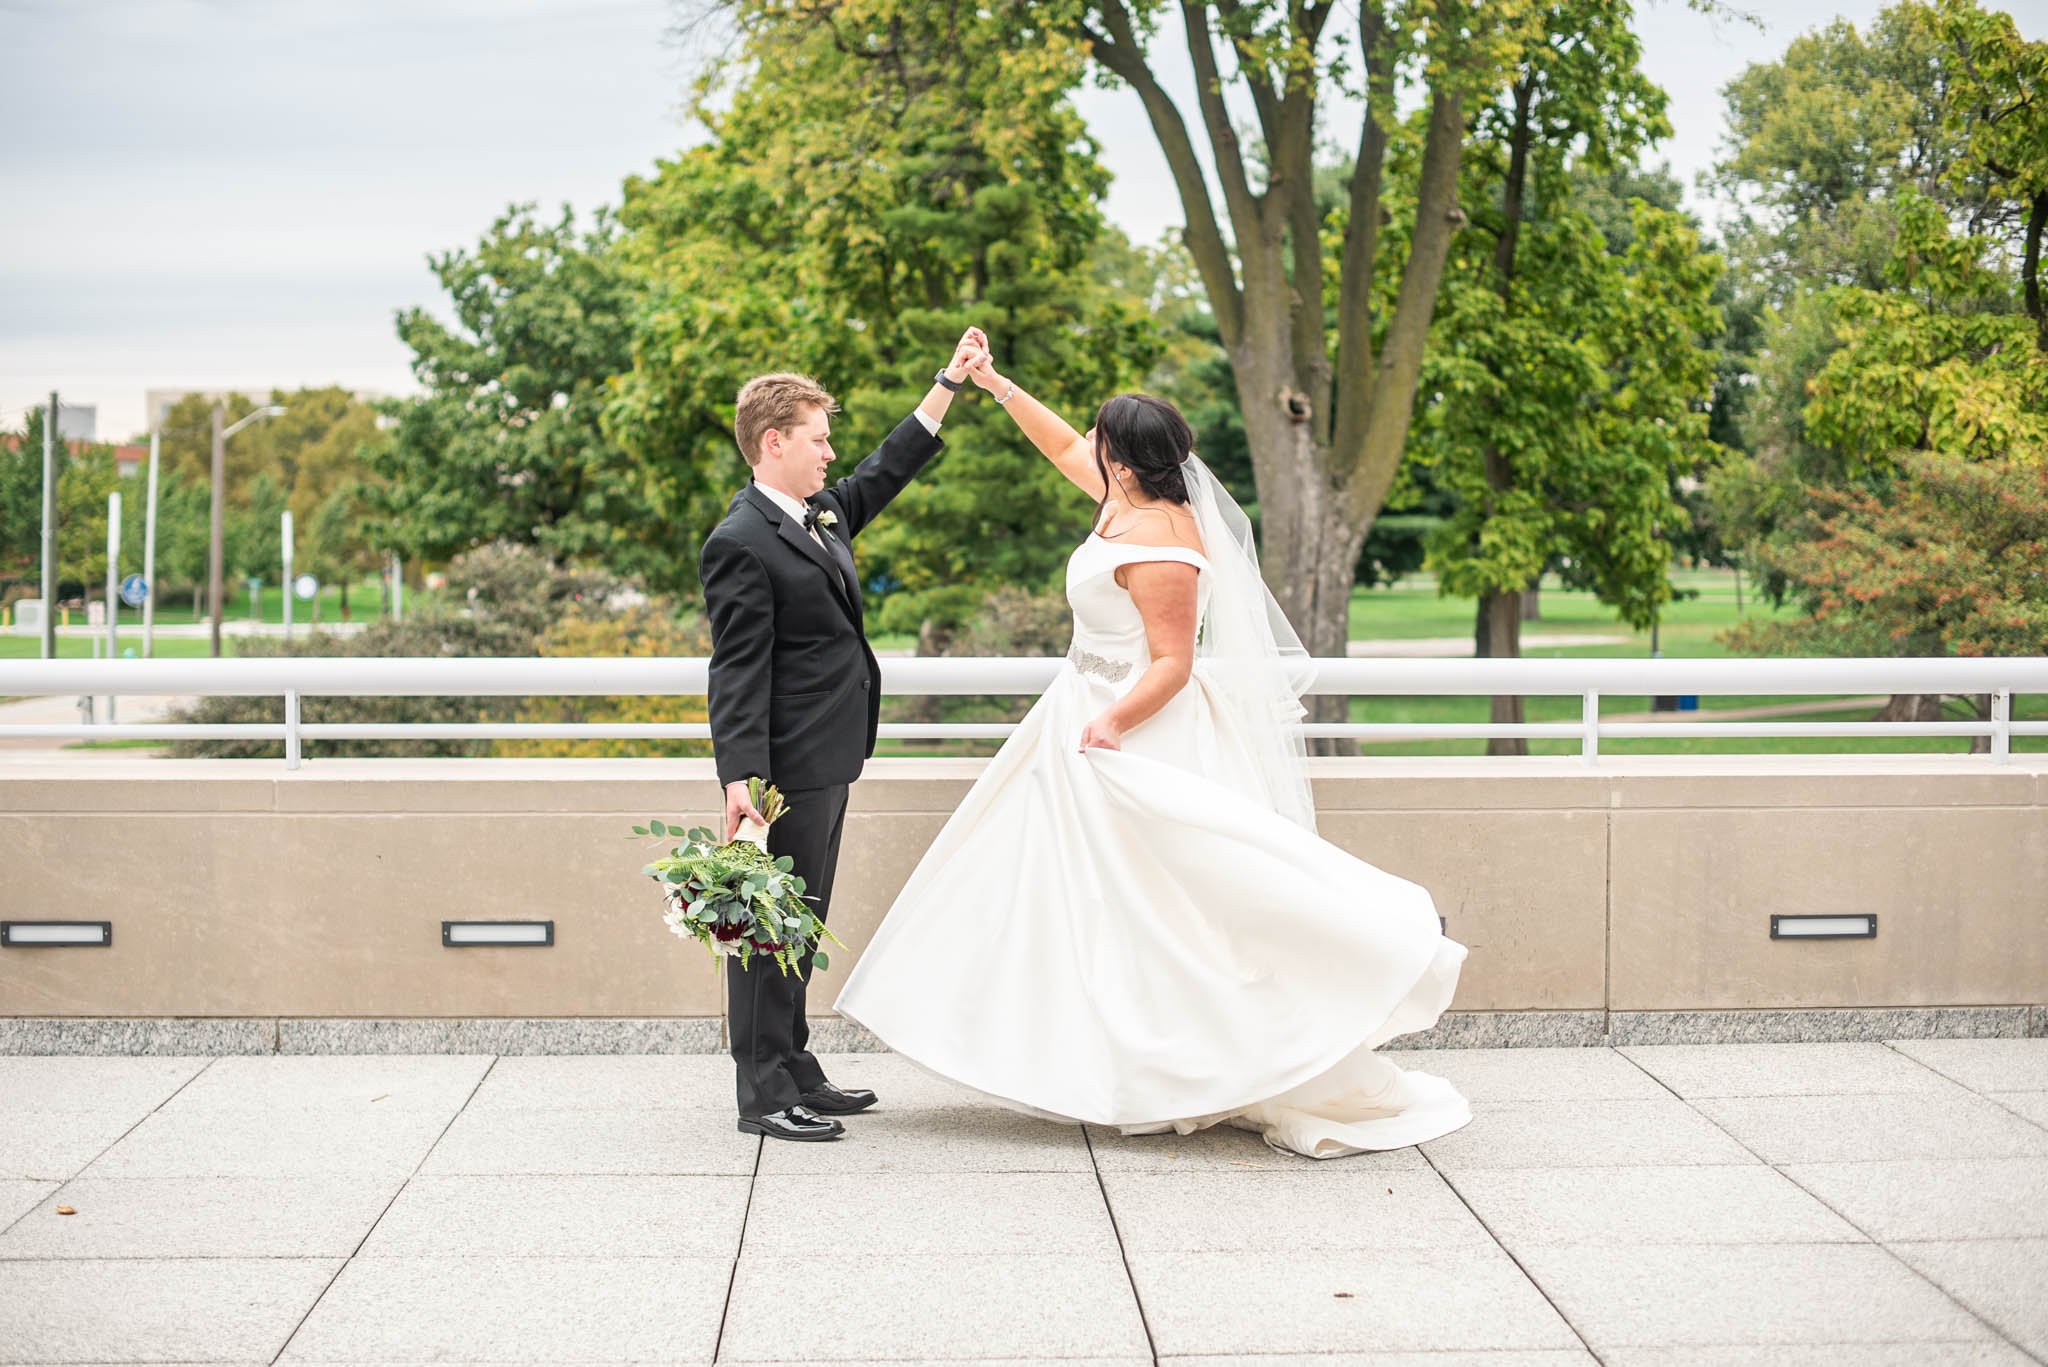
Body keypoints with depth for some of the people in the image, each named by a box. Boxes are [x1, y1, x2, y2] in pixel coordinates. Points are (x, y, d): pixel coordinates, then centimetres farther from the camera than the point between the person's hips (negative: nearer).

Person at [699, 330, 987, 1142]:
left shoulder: (822, 514, 12)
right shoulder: (741, 544, -15)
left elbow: (889, 470, 29)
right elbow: (738, 672, -20)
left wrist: (950, 381, 30)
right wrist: (740, 779, -26)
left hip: (828, 759, 10)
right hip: (788, 768, -10)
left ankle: (795, 1074, 25)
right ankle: (763, 1095, 2)